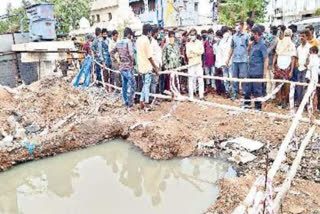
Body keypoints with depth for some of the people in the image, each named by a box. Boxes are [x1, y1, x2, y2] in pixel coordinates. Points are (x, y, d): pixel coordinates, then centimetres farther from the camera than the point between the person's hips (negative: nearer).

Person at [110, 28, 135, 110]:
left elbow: (112, 52, 18)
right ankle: (130, 105, -4)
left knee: (124, 86, 15)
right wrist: (133, 62, -8)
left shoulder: (118, 43, 10)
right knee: (132, 86, -3)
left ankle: (126, 103, 24)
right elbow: (131, 54, -24)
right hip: (128, 67, -8)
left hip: (121, 67, 8)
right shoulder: (128, 42, -13)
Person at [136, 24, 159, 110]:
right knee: (147, 85, 0)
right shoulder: (146, 40, -16)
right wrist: (155, 67, -8)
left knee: (145, 85, 16)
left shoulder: (138, 40, 9)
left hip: (141, 66, 8)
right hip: (147, 66, -8)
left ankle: (141, 102, 18)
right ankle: (146, 104, 6)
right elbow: (149, 56, -17)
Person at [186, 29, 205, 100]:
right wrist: (197, 53, -9)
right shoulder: (188, 44, 9)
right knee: (191, 80, -1)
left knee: (200, 79, -6)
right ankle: (191, 96, 3)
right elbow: (188, 55, -2)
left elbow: (202, 51, -6)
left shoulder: (200, 42, 9)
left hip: (199, 63, 0)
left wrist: (193, 51, -10)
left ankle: (201, 95, -3)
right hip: (191, 64, 0)